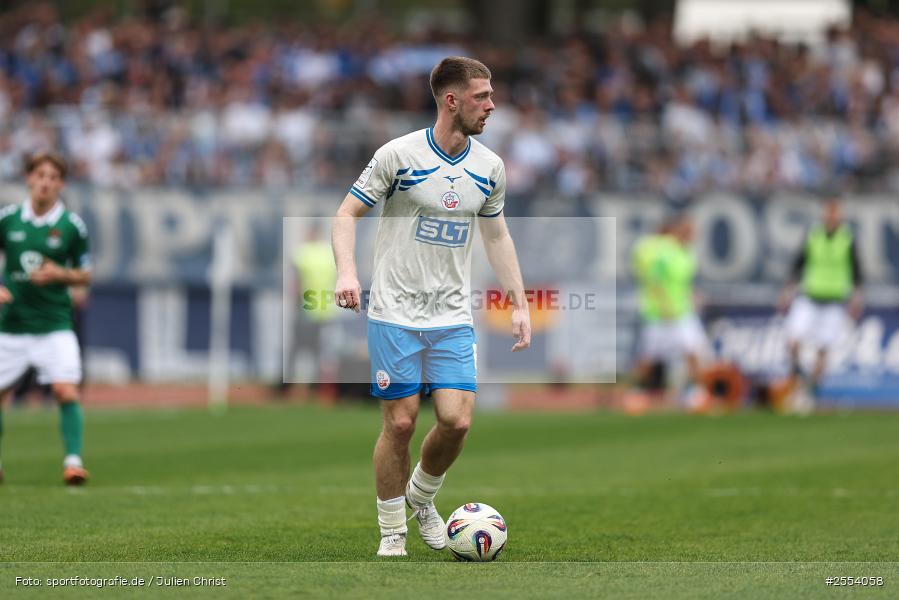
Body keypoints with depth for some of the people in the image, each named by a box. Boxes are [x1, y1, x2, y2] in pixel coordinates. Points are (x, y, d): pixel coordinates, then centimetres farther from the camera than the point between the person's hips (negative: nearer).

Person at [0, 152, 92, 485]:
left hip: (54, 324, -2)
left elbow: (85, 275, 6)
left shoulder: (72, 226, -3)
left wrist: (60, 275, -14)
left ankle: (73, 460, -12)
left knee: (66, 392, -17)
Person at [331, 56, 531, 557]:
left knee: (456, 421, -9)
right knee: (400, 423, -4)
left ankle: (422, 498, 21)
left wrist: (520, 304, 14)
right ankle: (392, 532, 13)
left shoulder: (489, 167, 5)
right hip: (395, 314, -3)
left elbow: (497, 235, 19)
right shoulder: (400, 154, -9)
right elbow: (347, 214, -3)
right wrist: (347, 272, -20)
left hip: (454, 318, 4)